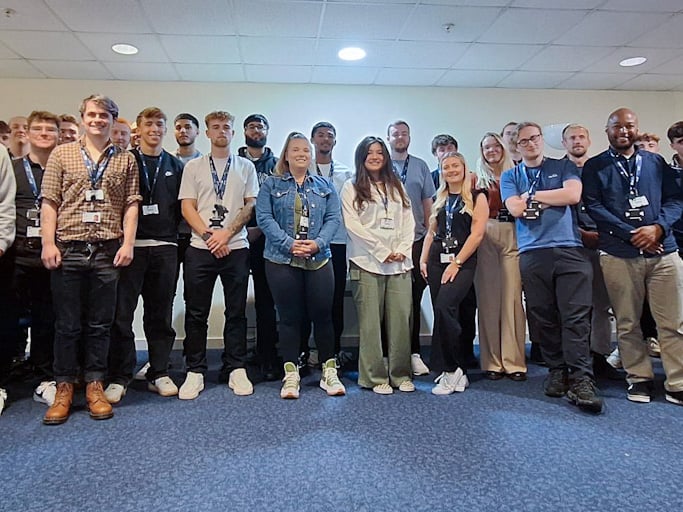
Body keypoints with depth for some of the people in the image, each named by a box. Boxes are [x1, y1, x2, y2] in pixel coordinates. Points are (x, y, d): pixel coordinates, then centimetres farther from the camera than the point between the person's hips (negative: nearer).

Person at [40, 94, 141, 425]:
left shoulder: (125, 160, 10)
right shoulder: (62, 154, 9)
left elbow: (131, 205, 6)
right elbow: (49, 203, 4)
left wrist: (127, 243, -4)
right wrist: (48, 243, -5)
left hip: (108, 251, 1)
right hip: (68, 249, 0)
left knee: (100, 323, 7)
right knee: (67, 323, 6)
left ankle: (94, 386, 18)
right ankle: (64, 388, 18)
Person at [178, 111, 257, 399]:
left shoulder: (246, 167, 11)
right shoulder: (193, 167, 10)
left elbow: (250, 205, 3)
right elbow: (187, 207, 3)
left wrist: (226, 233, -10)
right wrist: (208, 235, -11)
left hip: (236, 248, 0)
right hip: (200, 248, 0)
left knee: (236, 312, 5)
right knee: (196, 313, 3)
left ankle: (235, 370, 15)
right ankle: (195, 372, 13)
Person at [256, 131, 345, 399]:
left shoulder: (324, 185, 14)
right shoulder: (271, 184, 8)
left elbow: (334, 218, 6)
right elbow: (264, 217, -3)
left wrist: (318, 242, -11)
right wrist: (289, 244, -14)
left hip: (319, 259, 2)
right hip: (282, 260, -1)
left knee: (323, 314, 2)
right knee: (289, 317, 3)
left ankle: (329, 372, 14)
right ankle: (291, 375, 13)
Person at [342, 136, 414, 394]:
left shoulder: (397, 187, 20)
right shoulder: (351, 188, 6)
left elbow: (408, 221, 15)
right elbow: (353, 225, -4)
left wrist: (402, 250, -2)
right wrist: (382, 252, -9)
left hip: (400, 263, 4)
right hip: (367, 263, -3)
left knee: (401, 319, 0)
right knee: (370, 322, -4)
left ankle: (401, 375, 11)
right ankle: (375, 377, 5)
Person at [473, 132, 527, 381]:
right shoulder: (478, 179, 14)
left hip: (511, 237, 0)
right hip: (485, 238, 0)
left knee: (512, 297, -4)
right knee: (488, 298, -1)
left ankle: (514, 361, 1)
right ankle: (492, 361, 5)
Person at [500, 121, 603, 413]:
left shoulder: (564, 167, 16)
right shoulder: (510, 176, 16)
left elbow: (573, 195, -4)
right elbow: (515, 209, -1)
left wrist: (532, 196, 1)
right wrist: (554, 199, 3)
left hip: (569, 249, -1)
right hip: (532, 254, 1)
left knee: (576, 316, -9)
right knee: (543, 317, 3)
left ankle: (581, 380, -7)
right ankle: (557, 371, 16)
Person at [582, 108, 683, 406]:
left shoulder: (656, 162, 16)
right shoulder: (595, 166, 7)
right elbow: (593, 206, -4)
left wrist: (658, 227, -10)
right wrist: (632, 234, -11)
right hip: (619, 254, -2)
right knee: (628, 323, 6)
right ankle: (639, 378, 20)